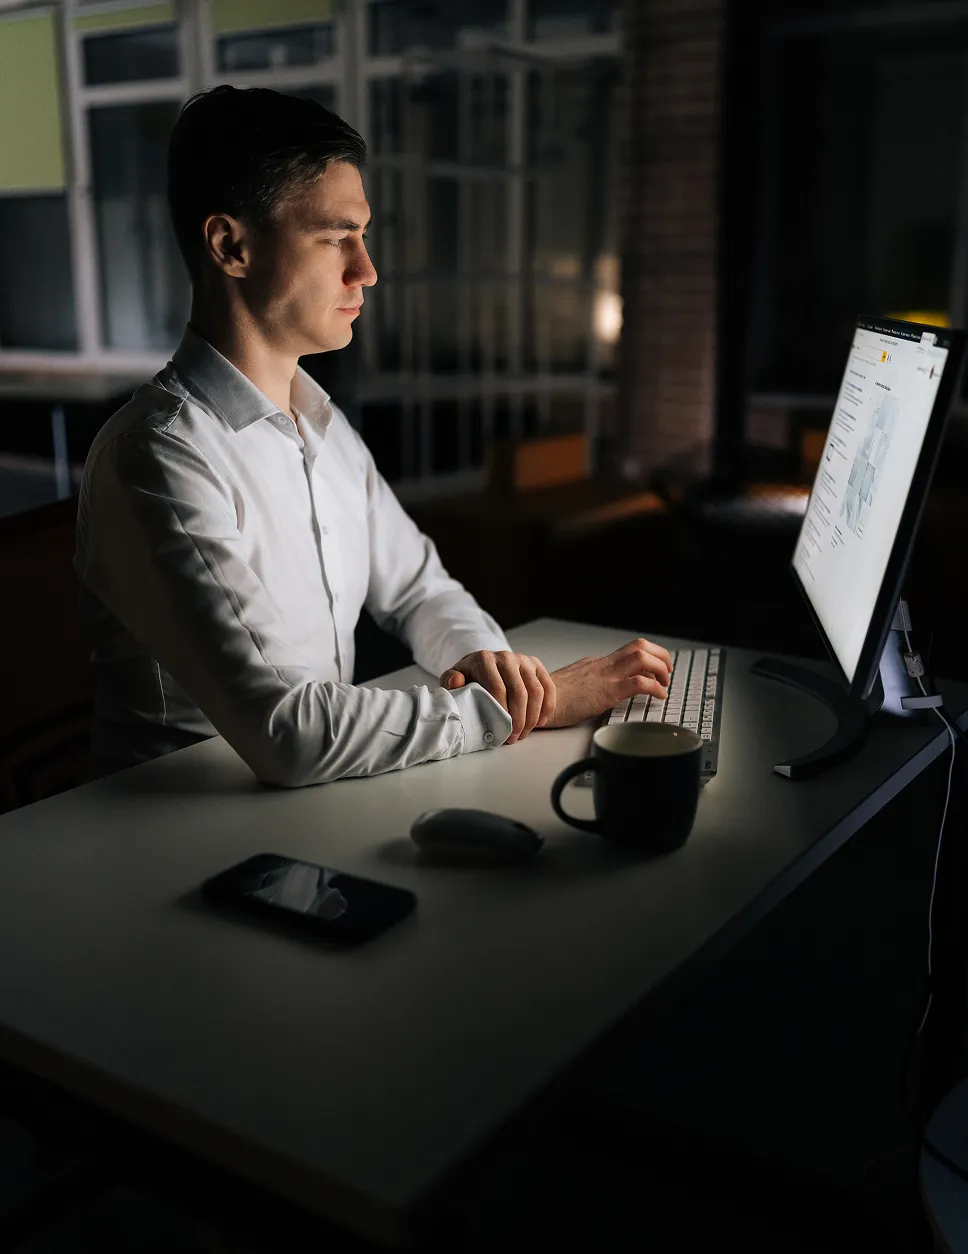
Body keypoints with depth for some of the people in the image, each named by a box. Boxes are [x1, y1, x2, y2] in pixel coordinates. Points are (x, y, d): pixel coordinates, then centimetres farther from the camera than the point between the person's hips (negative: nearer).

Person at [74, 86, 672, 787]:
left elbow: (416, 588, 17)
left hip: (323, 790, 7)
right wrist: (517, 709, -19)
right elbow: (288, 734, -27)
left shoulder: (322, 423, 9)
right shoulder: (160, 457, -20)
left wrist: (479, 654, -6)